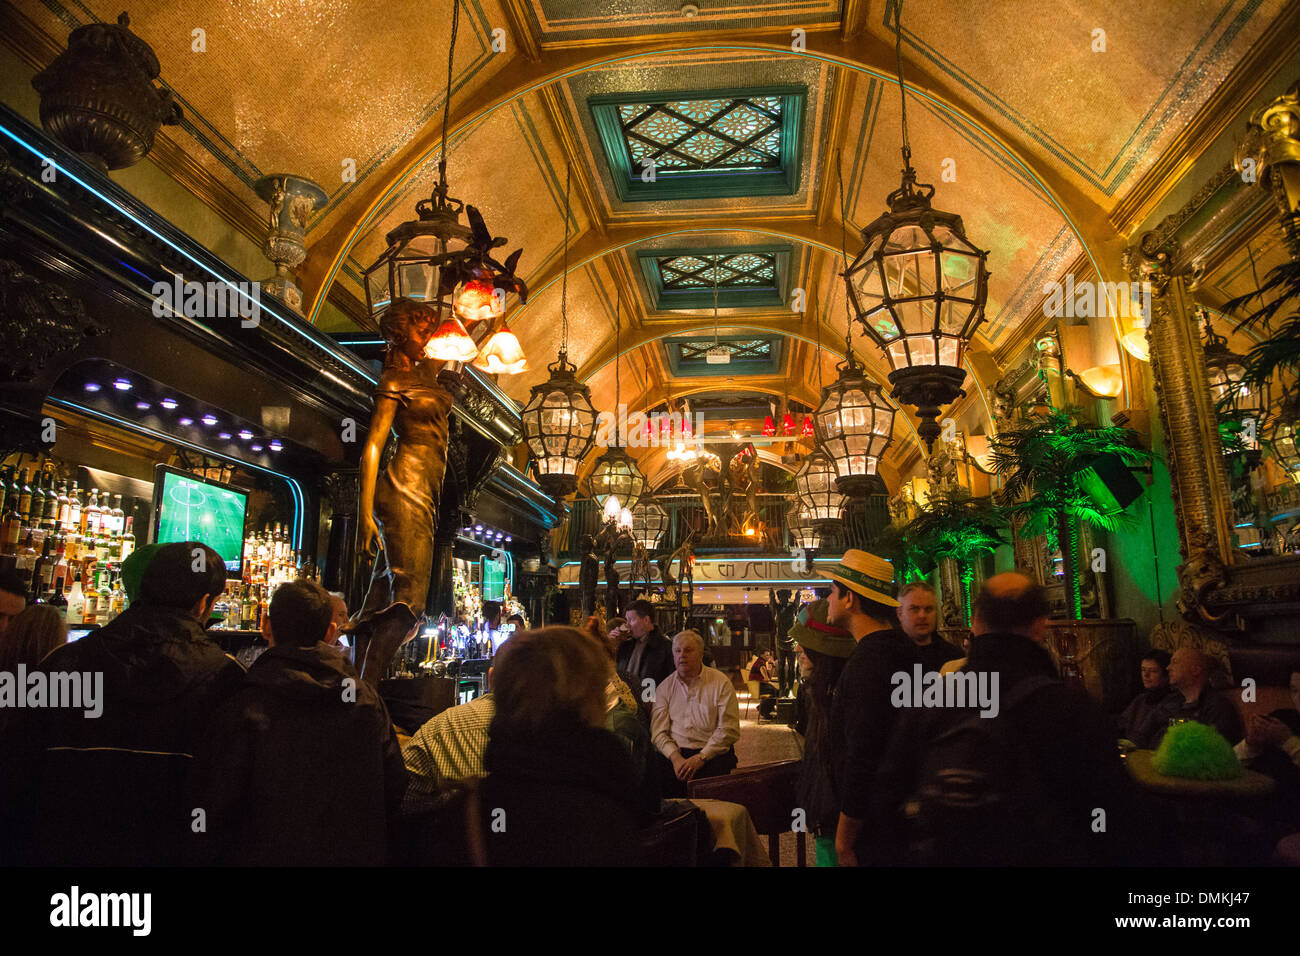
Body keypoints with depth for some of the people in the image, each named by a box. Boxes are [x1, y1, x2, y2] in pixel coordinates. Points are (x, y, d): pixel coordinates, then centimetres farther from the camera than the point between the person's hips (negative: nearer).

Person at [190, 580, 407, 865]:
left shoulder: (246, 706, -17)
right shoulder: (368, 701, -7)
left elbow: (218, 804, -14)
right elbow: (394, 792, -2)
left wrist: (219, 854, 5)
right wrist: (371, 848, 12)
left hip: (271, 855, -3)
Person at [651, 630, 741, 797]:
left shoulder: (720, 682, 5)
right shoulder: (665, 687, 13)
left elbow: (729, 729, -3)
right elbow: (658, 731, 5)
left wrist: (701, 757, -13)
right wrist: (675, 757, -13)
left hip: (712, 754, -2)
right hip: (674, 753, 2)